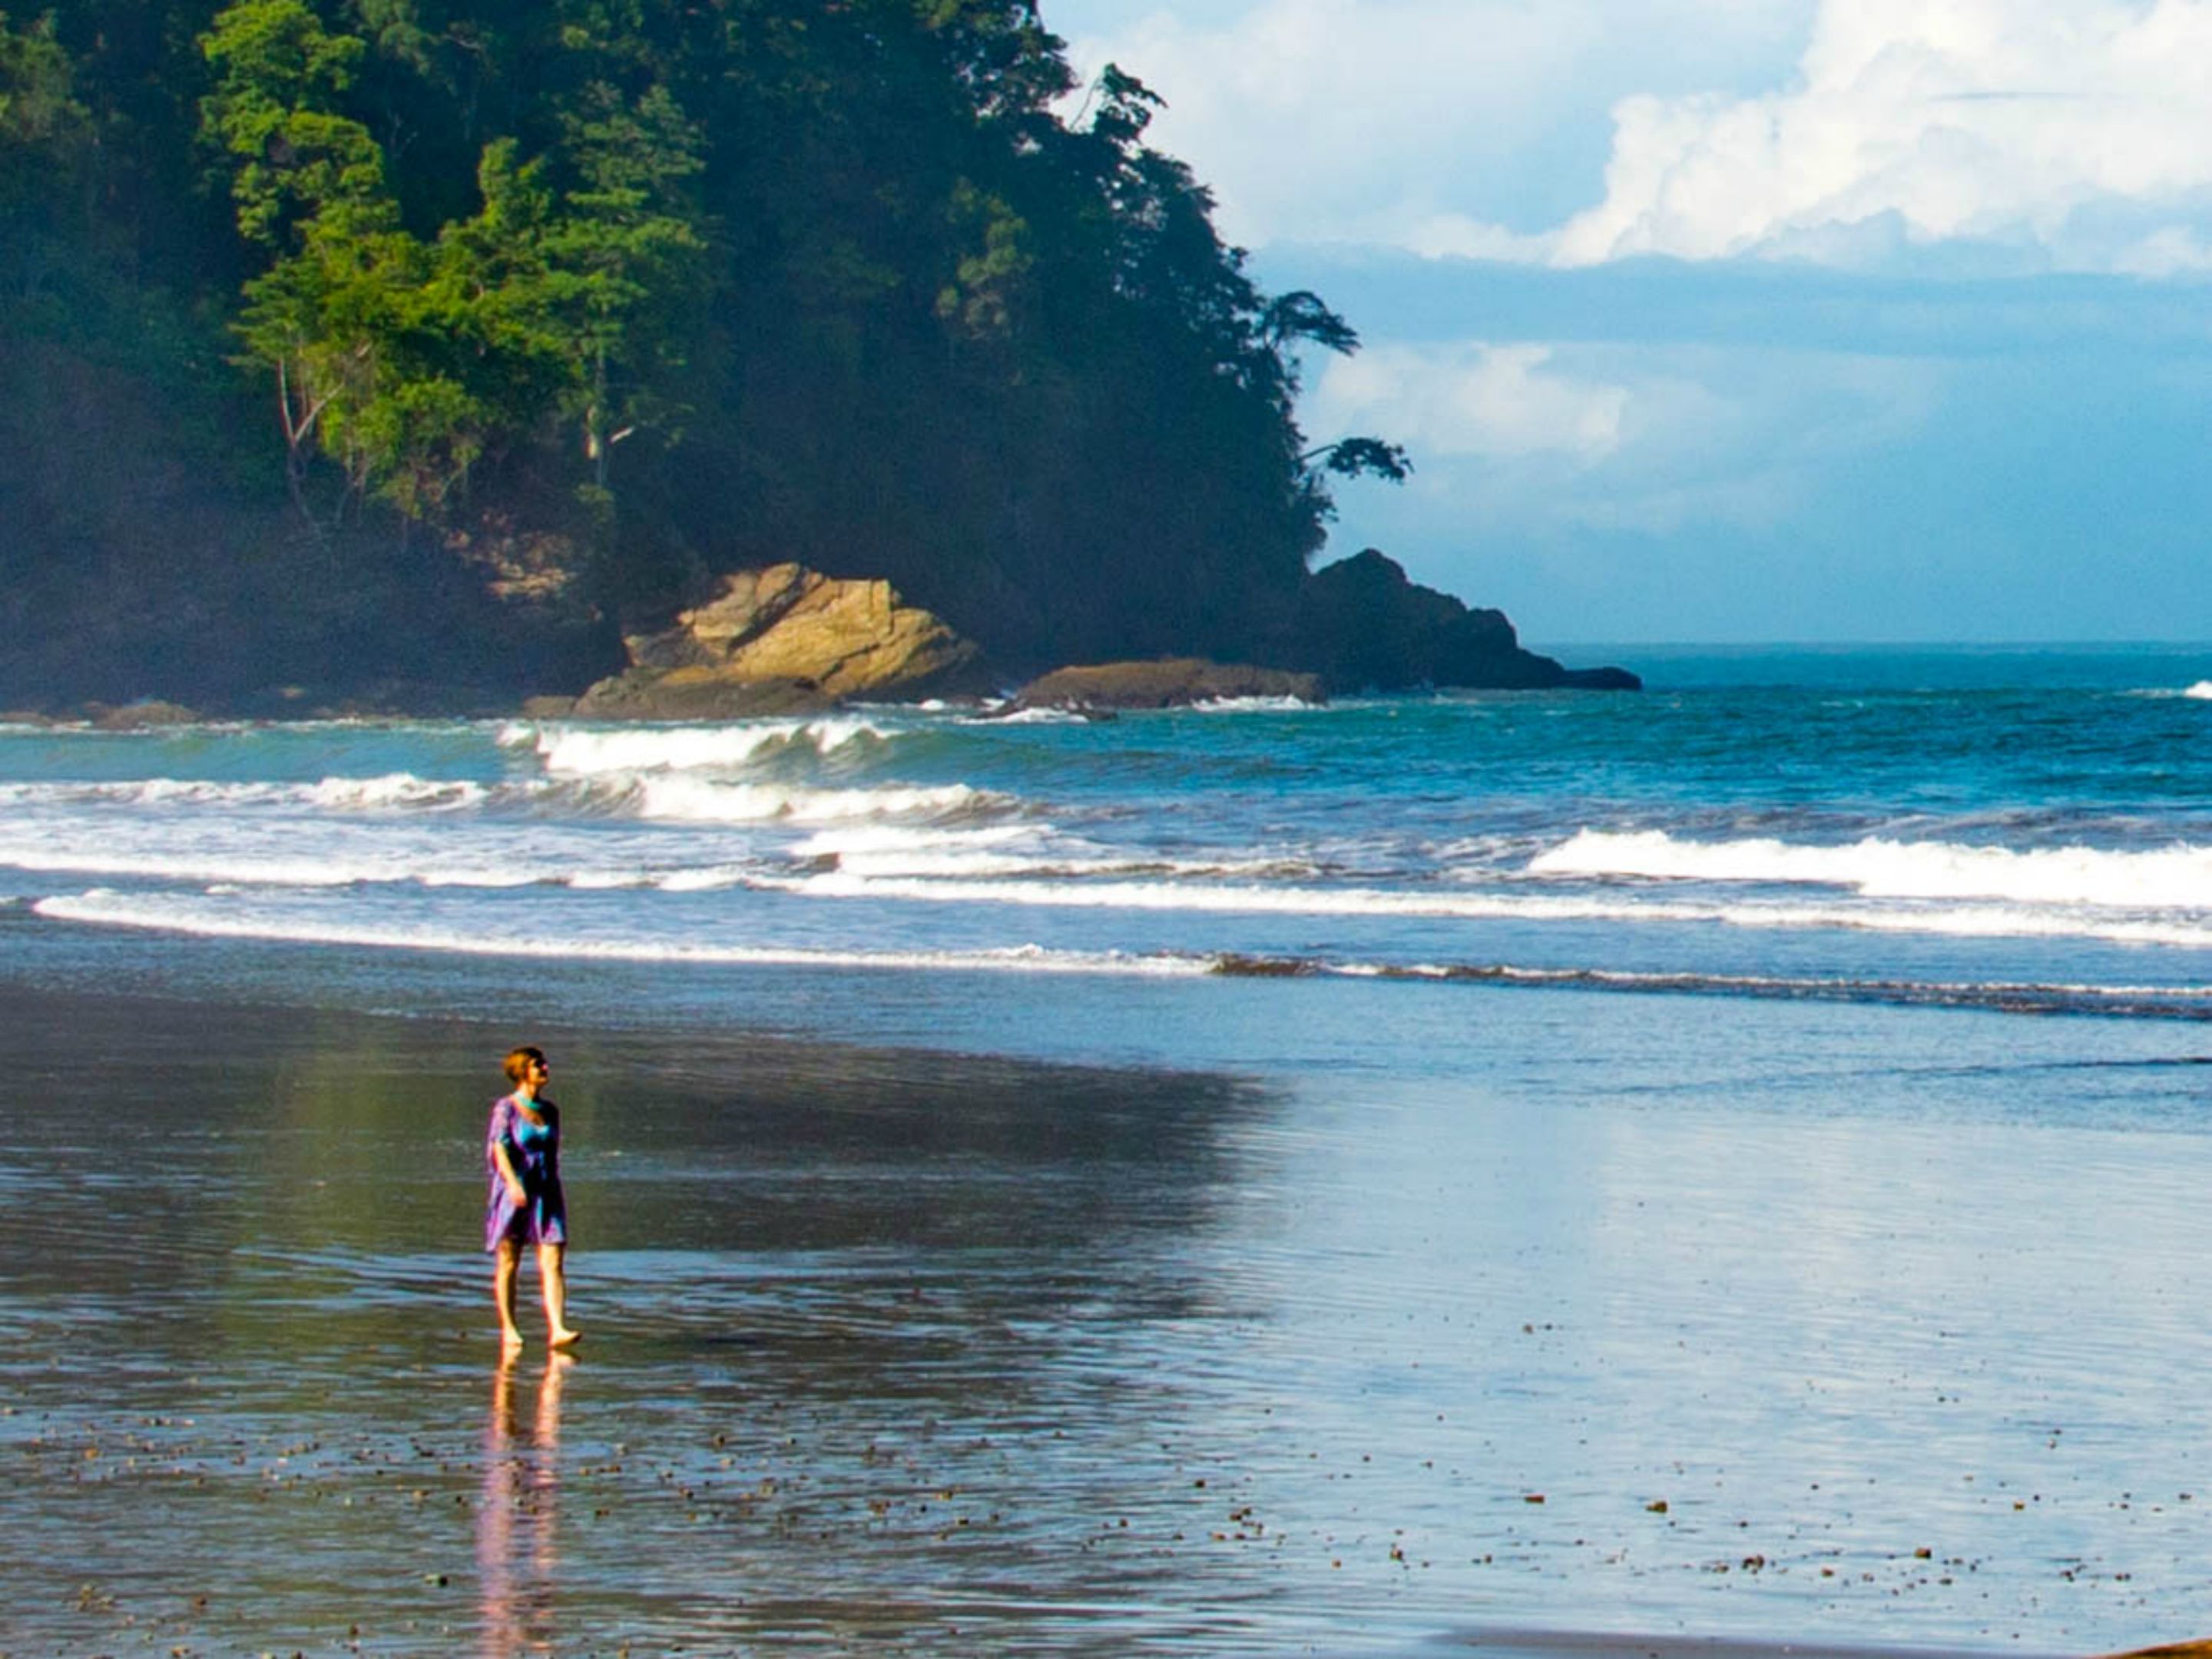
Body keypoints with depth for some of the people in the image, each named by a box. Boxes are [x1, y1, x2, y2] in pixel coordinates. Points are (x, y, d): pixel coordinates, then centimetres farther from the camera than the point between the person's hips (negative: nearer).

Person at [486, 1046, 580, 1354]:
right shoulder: (506, 1108, -5)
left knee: (553, 1264, -8)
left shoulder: (550, 1110, 11)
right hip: (513, 1193, -4)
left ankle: (557, 1329, -17)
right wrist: (512, 1184, -29)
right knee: (508, 1264, 5)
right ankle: (508, 1330, 14)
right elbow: (499, 1149, -15)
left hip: (547, 1193, 4)